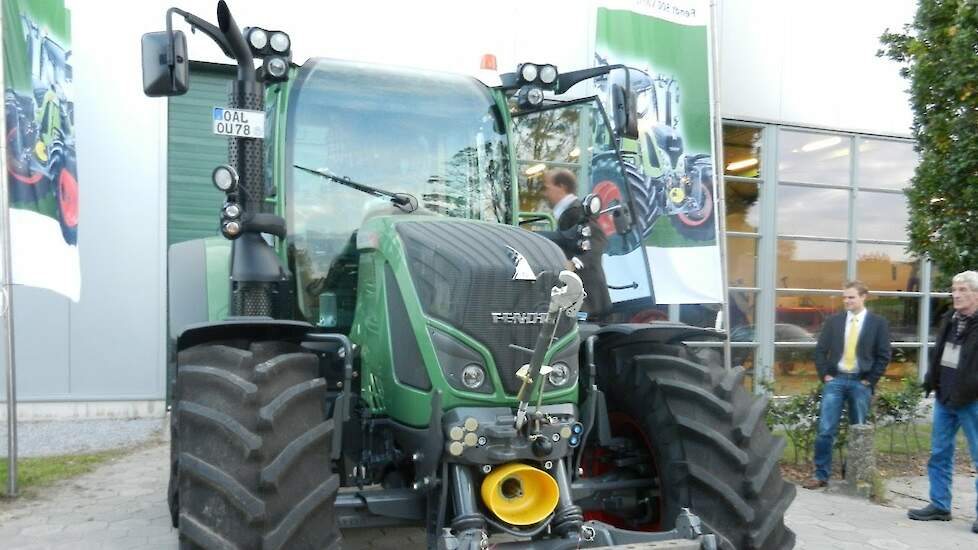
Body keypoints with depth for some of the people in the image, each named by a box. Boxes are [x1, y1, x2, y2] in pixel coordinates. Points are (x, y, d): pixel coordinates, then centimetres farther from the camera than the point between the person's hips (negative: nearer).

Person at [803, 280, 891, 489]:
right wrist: (824, 375, -1)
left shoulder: (878, 323, 1)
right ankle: (821, 475, 3)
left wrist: (869, 381, -5)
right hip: (835, 380, 1)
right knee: (825, 430, -4)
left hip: (860, 383, -1)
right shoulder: (833, 321, 6)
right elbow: (820, 350, 8)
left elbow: (883, 356, 0)